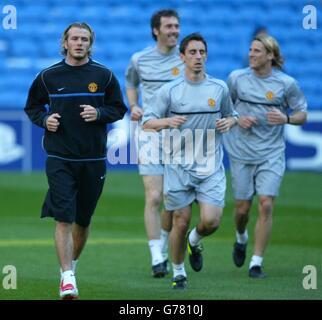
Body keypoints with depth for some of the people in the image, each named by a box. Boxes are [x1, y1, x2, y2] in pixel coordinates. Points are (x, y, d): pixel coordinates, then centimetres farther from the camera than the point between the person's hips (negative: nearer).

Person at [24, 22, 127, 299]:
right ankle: (68, 278, -15)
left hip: (93, 159, 2)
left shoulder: (104, 76, 2)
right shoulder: (48, 76, 2)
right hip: (59, 159, -2)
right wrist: (44, 119, -6)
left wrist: (99, 113, -11)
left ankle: (71, 263, 36)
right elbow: (32, 106, 14)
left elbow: (119, 109, 9)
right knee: (64, 218, -13)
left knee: (83, 219, 11)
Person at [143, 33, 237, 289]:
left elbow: (231, 116, 20)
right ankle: (178, 272, 21)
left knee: (211, 221, -12)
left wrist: (229, 122, -4)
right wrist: (167, 122, -20)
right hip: (179, 167, -1)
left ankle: (195, 241, 24)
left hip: (211, 168, 1)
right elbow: (147, 122, 0)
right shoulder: (169, 90, -2)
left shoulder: (220, 88, 5)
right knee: (181, 221, 1)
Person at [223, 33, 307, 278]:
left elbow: (302, 115, 5)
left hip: (272, 154, -1)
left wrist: (286, 118, -16)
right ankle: (241, 238, 41)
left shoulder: (287, 83, -4)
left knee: (266, 204, -13)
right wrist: (237, 119, -8)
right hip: (241, 154, 1)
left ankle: (257, 263, -5)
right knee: (243, 207, 5)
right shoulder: (236, 78, 0)